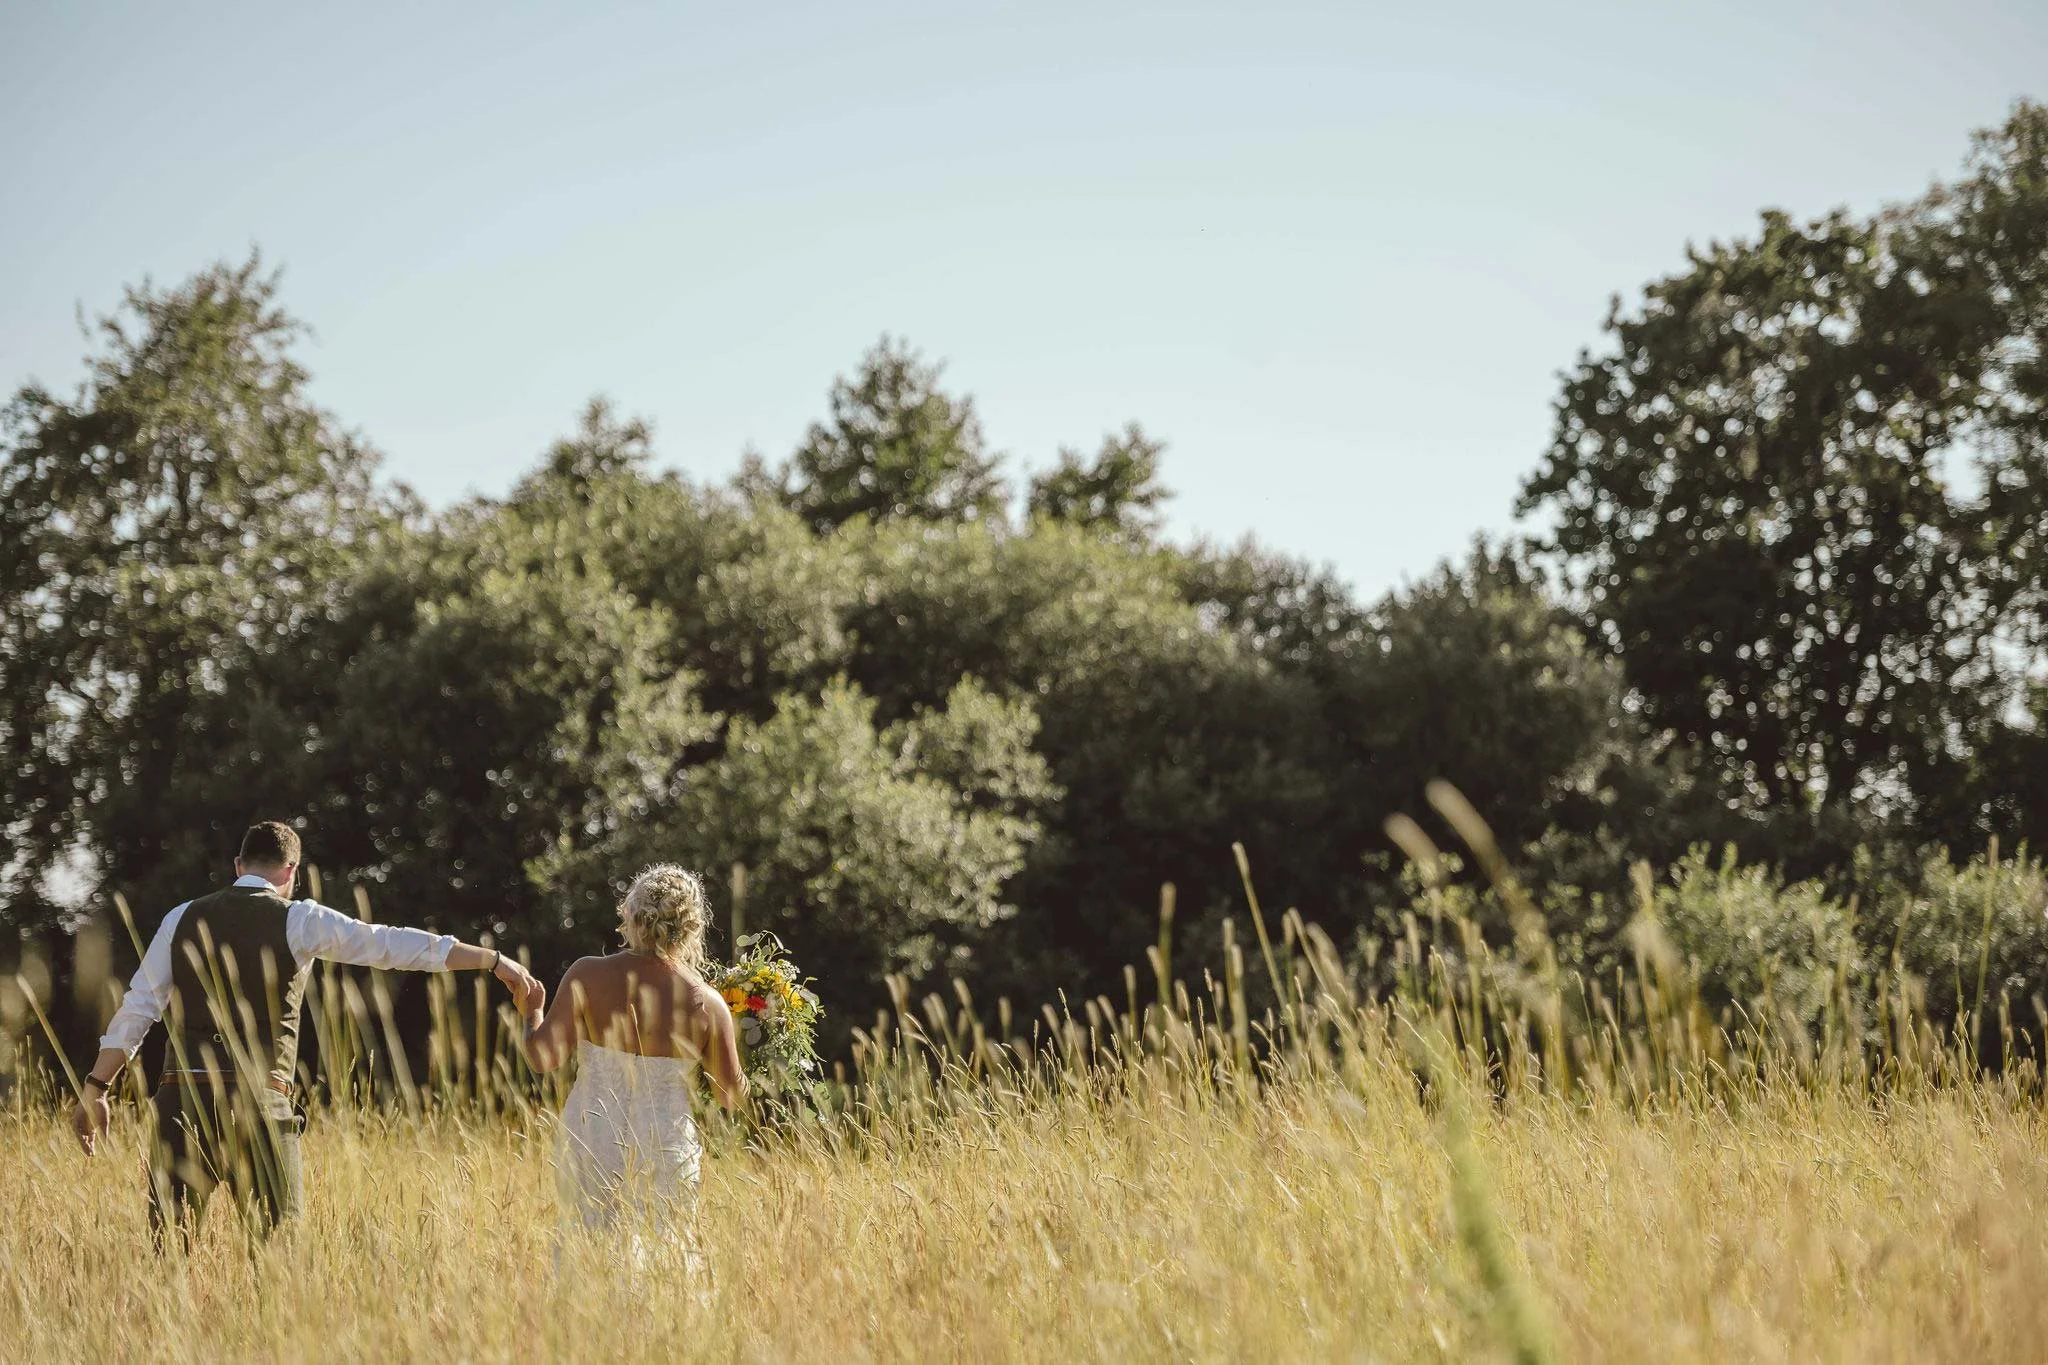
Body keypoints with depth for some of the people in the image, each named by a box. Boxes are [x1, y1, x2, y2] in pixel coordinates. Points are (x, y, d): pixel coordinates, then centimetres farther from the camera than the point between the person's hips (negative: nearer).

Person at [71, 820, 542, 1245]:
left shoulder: (183, 919, 12)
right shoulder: (297, 920, 2)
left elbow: (136, 1010, 10)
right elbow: (393, 944, 0)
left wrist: (95, 1089, 15)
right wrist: (495, 960, 1)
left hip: (182, 1095, 3)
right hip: (258, 1102, -3)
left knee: (166, 1246, 5)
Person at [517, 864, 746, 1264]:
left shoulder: (588, 977, -10)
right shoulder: (708, 1004, -8)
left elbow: (544, 1058, -12)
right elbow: (732, 1096, 1)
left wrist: (532, 1011, 7)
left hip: (589, 1145, 0)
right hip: (667, 1153, 0)